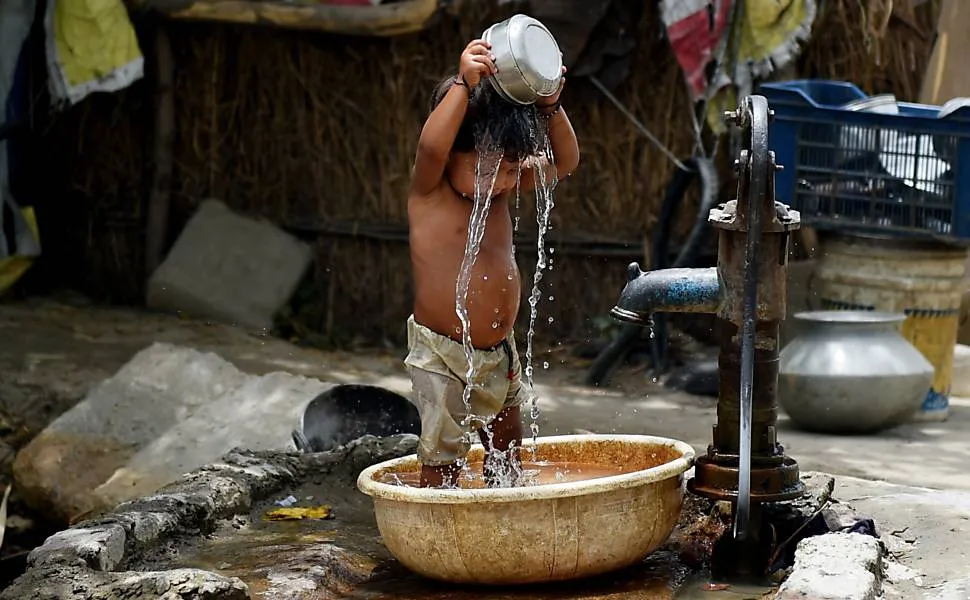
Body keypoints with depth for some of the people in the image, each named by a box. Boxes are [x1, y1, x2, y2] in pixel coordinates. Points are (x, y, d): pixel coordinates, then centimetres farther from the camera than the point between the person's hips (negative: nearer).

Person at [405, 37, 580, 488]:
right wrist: (463, 84, -44)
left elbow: (564, 162, -1)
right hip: (442, 354, -7)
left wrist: (551, 107, -18)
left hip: (499, 351, 7)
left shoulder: (503, 186, 3)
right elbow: (431, 147, -36)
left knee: (507, 451, 18)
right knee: (443, 459, -4)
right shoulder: (428, 190, -15)